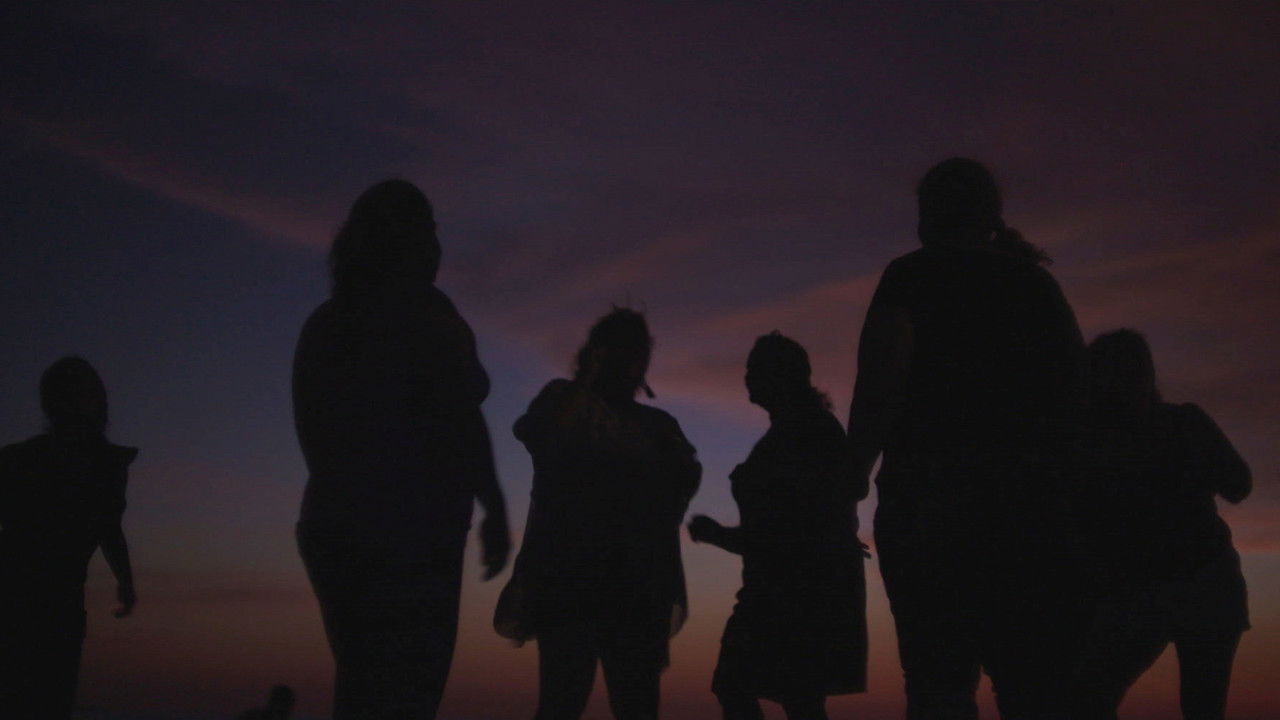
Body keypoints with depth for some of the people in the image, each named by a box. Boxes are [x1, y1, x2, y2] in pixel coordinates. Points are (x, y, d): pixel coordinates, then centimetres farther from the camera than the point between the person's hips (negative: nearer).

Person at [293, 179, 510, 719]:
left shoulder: (325, 322, 15)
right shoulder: (421, 310, -4)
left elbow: (315, 434, 15)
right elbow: (458, 417, -13)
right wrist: (494, 508, -8)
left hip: (329, 523, 7)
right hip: (411, 530, -7)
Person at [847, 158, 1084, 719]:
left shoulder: (915, 276, 2)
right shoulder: (1035, 280, 15)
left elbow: (879, 389, -9)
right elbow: (1078, 386, 18)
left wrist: (852, 478, -2)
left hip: (932, 498, -4)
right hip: (1033, 499, 5)